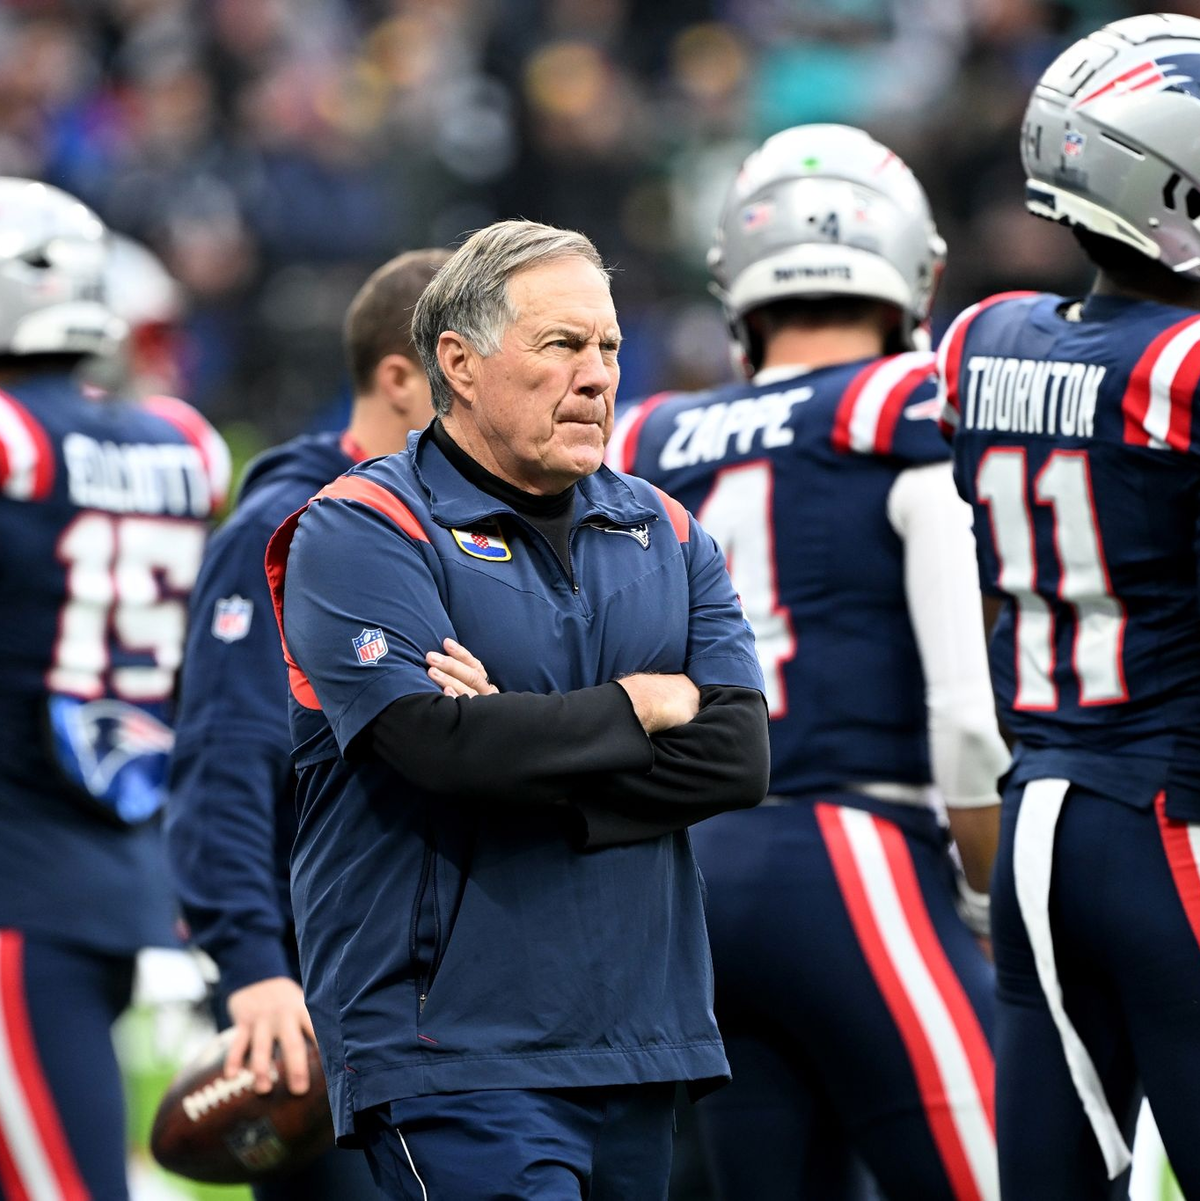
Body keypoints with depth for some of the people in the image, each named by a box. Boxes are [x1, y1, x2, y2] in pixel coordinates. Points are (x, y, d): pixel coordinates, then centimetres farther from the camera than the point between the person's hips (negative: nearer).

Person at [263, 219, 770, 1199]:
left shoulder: (666, 537, 14)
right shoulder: (363, 533, -4)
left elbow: (740, 756, 1)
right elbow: (444, 743, -19)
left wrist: (531, 747, -12)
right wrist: (644, 707, -6)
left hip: (641, 1042, 6)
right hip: (455, 1047, -6)